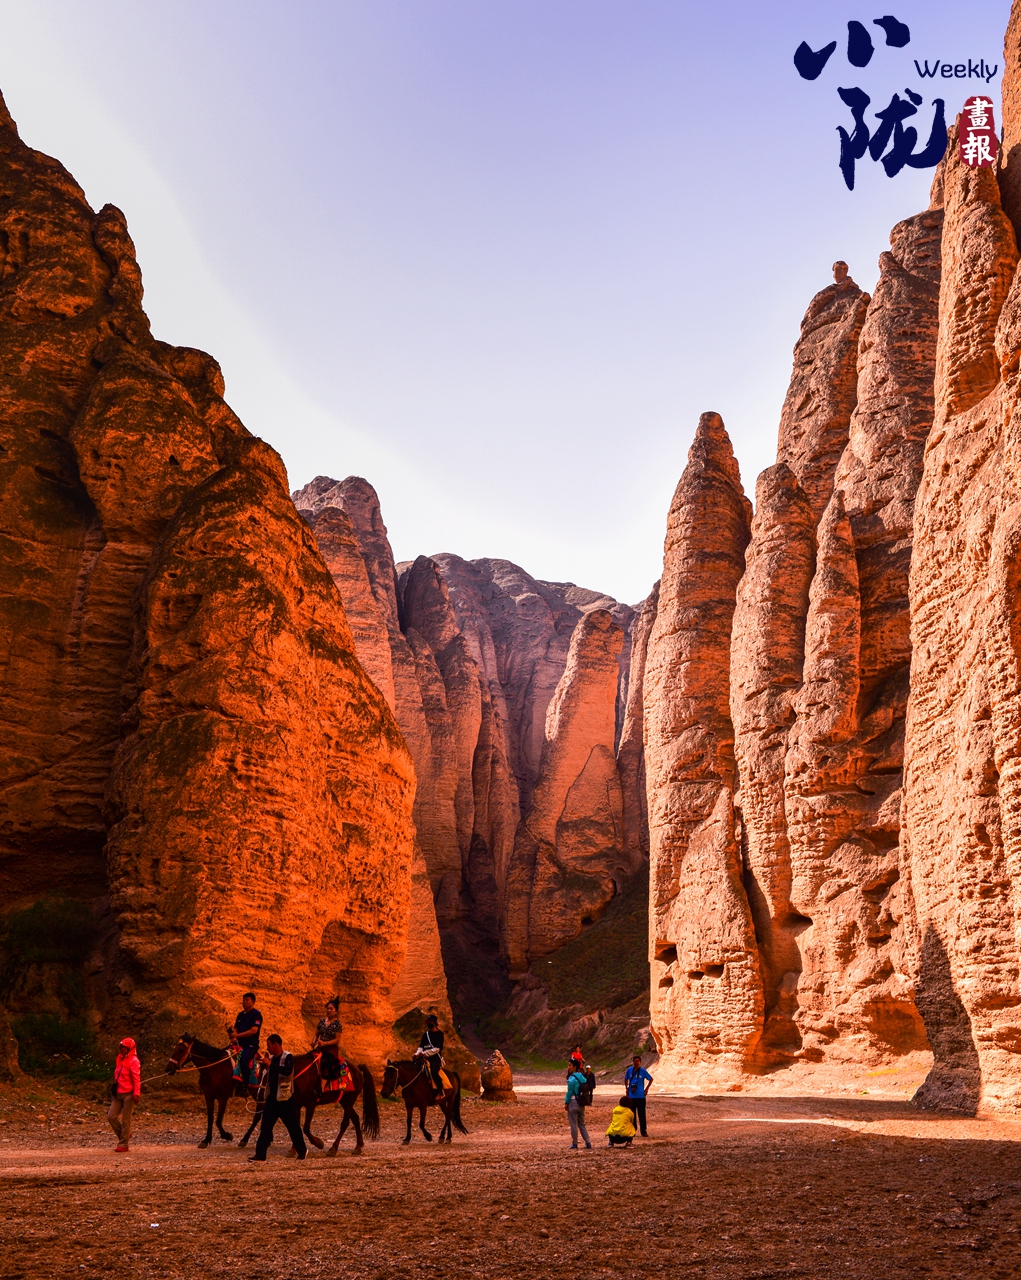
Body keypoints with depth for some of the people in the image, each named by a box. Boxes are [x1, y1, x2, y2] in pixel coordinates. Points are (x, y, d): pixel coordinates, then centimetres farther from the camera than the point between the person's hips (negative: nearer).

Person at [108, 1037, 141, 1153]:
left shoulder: (133, 1061, -11)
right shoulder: (120, 1058, 13)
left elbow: (136, 1078, -17)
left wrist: (136, 1094, -22)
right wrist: (115, 1088, 19)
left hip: (128, 1094, -8)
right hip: (119, 1094, 8)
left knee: (125, 1120, -2)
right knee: (111, 1116, 2)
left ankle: (123, 1144, 6)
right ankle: (125, 1135, 21)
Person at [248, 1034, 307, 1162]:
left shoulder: (288, 1057, -12)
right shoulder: (271, 1058, 9)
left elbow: (287, 1070, -33)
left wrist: (270, 1064, -32)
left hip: (285, 1100, -6)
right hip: (272, 1099, 6)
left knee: (293, 1127, 6)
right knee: (265, 1128, -1)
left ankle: (302, 1151, 22)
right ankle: (260, 1155, -1)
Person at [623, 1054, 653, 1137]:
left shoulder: (643, 1071, -6)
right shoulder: (629, 1070, 1)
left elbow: (651, 1079, 5)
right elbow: (626, 1079, 17)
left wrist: (646, 1089, 1)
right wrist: (626, 1088, 7)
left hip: (640, 1096, -3)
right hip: (631, 1096, 3)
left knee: (642, 1114, -2)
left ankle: (644, 1131, 5)